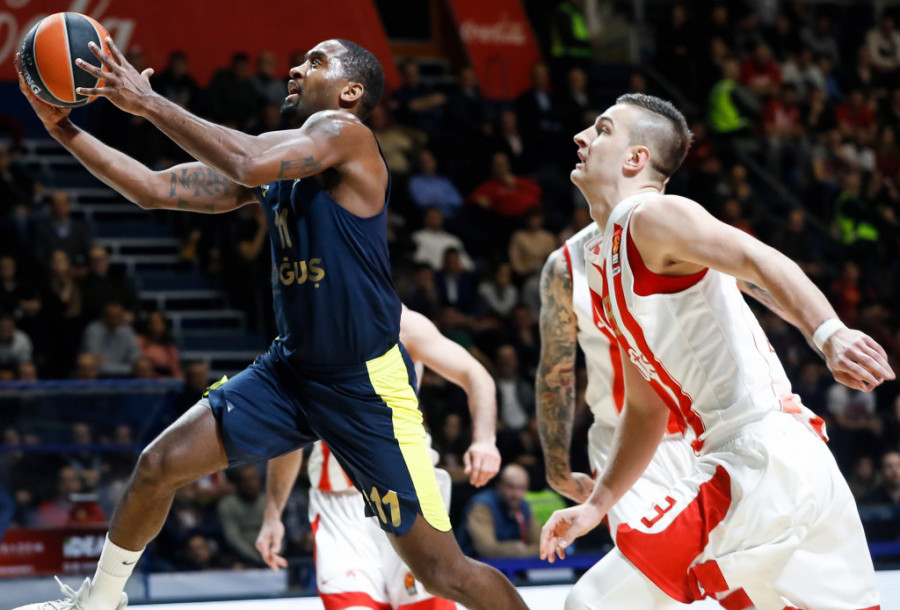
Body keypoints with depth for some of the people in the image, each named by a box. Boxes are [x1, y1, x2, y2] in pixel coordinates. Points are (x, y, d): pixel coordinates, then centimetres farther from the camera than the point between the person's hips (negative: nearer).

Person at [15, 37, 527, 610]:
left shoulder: (346, 132, -15)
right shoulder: (275, 156, 8)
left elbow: (250, 165, -33)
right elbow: (156, 189, 7)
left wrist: (150, 103, -27)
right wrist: (63, 126, 0)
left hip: (368, 385, -7)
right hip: (290, 369, 7)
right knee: (160, 463, 1)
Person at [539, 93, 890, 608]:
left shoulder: (651, 216, -5)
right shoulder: (602, 266, 23)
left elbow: (763, 261, -23)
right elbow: (646, 410, 27)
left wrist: (829, 334, -39)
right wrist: (597, 505, 20)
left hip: (764, 462, -10)